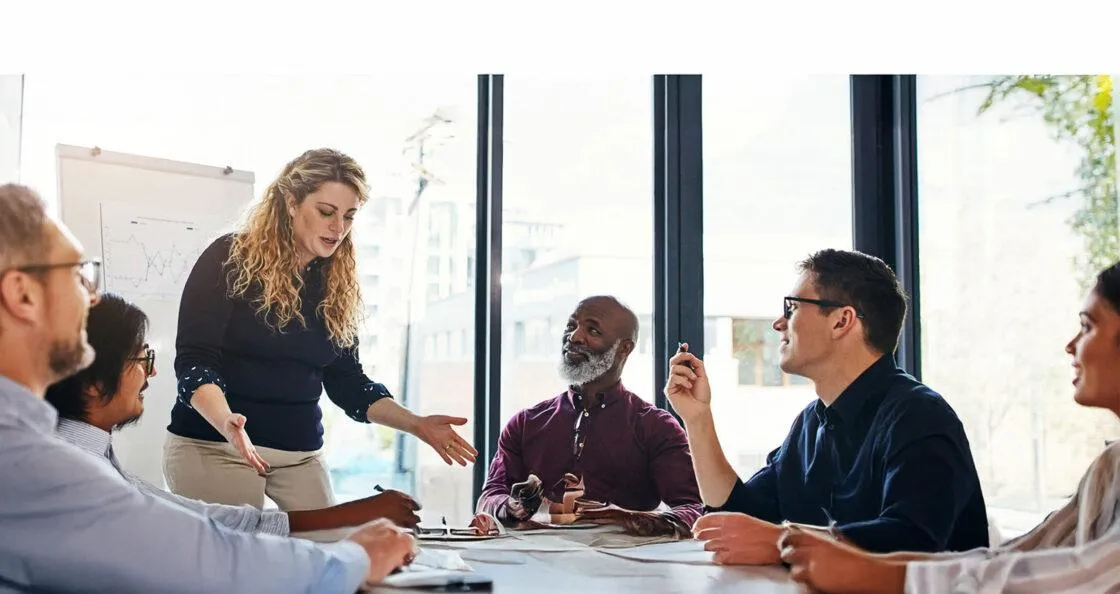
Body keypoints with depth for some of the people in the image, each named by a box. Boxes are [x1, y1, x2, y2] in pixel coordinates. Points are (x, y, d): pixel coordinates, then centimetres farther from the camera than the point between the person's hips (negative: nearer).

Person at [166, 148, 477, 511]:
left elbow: (346, 382, 11)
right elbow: (194, 359, -15)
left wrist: (417, 425, 0)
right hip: (214, 446, -5)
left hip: (301, 454, 5)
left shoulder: (336, 285, 7)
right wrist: (226, 422, -34)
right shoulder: (231, 259, -8)